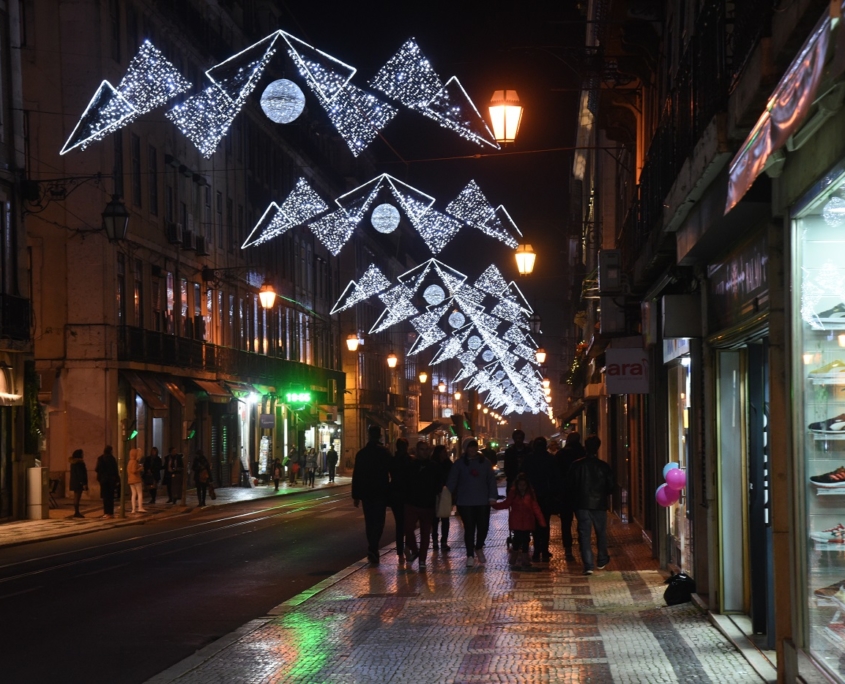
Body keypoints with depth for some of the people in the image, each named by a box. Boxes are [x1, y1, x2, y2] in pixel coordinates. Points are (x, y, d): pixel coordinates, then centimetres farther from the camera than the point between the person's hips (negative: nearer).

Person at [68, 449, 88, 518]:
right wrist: (84, 483, -18)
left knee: (76, 497, 12)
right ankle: (76, 513, -10)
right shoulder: (79, 463, -16)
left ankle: (76, 512, 15)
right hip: (79, 482, -10)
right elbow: (81, 474, -19)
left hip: (74, 482, 10)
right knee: (77, 498, -9)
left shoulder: (73, 462, 14)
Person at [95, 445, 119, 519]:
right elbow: (116, 469, -1)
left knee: (105, 496, 1)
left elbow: (98, 469, -10)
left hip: (103, 479, -2)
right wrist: (117, 479, 5)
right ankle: (111, 512, 8)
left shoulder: (101, 458, -6)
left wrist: (95, 469, 14)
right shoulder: (113, 458, 0)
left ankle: (107, 512, -4)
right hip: (112, 479, 2)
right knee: (111, 496, 9)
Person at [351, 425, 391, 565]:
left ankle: (372, 550, 17)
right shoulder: (385, 453, -5)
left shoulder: (361, 453, 0)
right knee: (378, 522, -2)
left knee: (369, 522, 13)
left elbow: (356, 476, 1)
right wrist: (391, 493, 7)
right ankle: (373, 549, -19)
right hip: (381, 492, -2)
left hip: (366, 492, 2)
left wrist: (355, 495, 6)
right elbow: (392, 473, -3)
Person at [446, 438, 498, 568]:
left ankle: (479, 548, 29)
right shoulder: (459, 463, 2)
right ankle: (470, 555, 7)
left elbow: (491, 479, 6)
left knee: (483, 526, 2)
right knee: (469, 528, -2)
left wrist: (492, 496, -4)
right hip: (465, 502, -2)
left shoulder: (484, 462, 6)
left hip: (483, 501, 2)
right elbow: (452, 480, -1)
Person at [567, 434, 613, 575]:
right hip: (599, 504, 1)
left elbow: (570, 485, -3)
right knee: (601, 533, 19)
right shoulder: (604, 466, -7)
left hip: (582, 504, -1)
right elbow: (610, 487, -1)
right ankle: (602, 561, 31)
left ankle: (588, 565, -10)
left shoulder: (577, 465, -7)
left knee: (584, 534, -1)